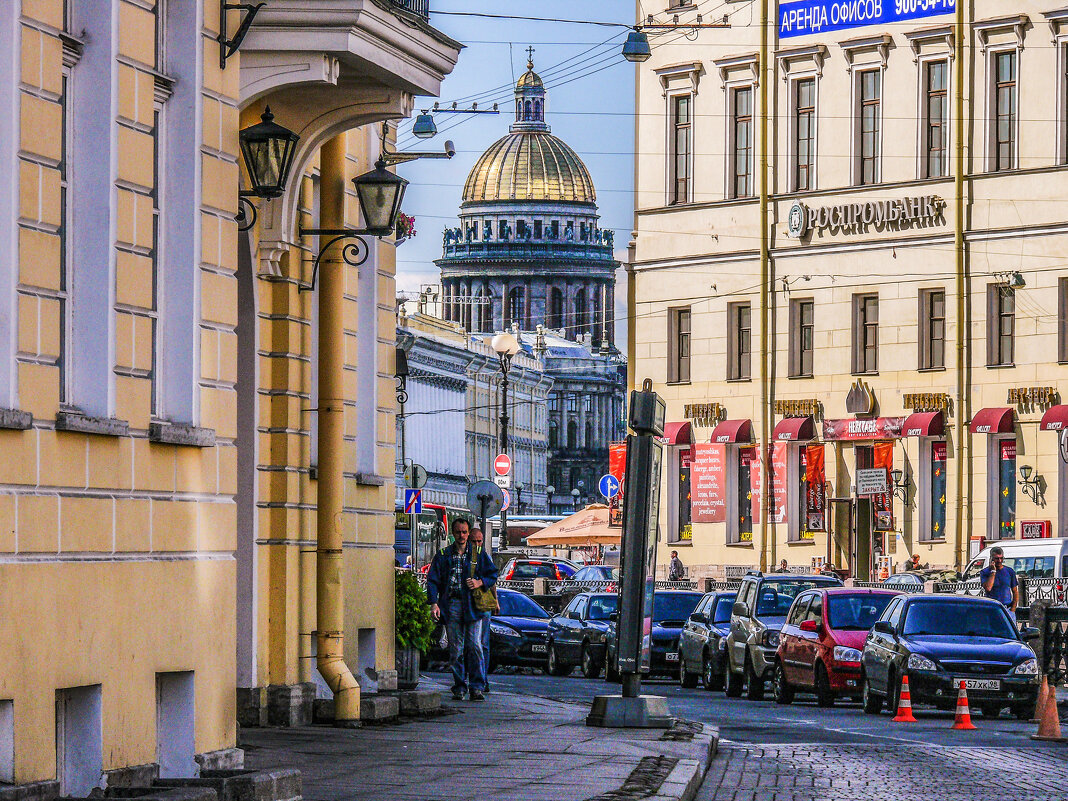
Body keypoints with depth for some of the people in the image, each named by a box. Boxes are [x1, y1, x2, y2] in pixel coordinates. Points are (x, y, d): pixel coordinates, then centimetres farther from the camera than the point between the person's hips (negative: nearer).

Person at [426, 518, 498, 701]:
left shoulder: (478, 554, 10)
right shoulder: (443, 555, 10)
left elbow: (493, 574, 15)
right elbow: (433, 580, 5)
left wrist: (480, 582, -6)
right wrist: (434, 603, -7)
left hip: (473, 606, -1)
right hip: (451, 605, 1)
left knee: (475, 646, -9)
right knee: (455, 649, 0)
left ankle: (476, 687, -8)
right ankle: (460, 687, 7)